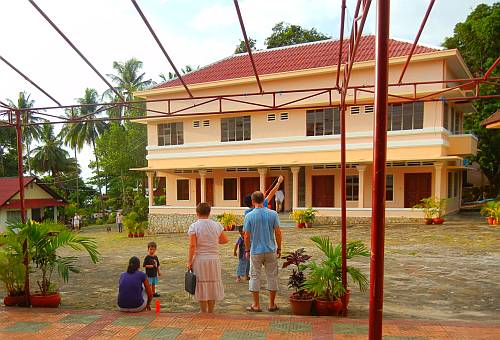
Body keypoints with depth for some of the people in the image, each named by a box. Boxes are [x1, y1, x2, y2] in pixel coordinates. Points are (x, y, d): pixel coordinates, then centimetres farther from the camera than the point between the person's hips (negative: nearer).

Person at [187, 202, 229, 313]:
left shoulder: (194, 226, -8)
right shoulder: (217, 225, 1)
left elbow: (192, 245, -14)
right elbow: (225, 240, 8)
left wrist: (189, 261, -8)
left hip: (199, 260, -3)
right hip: (214, 259, 3)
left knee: (201, 286, 6)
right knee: (213, 285, 13)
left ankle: (203, 313, 13)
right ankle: (211, 312, 21)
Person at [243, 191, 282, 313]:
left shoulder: (249, 216, -7)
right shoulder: (273, 214, -3)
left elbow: (247, 236, -5)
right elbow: (278, 233, -2)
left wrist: (247, 250, 8)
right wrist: (279, 248, 8)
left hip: (255, 251, -1)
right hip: (271, 250, 2)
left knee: (255, 277, 9)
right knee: (272, 276, 10)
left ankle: (256, 305, 13)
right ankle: (272, 305, 17)